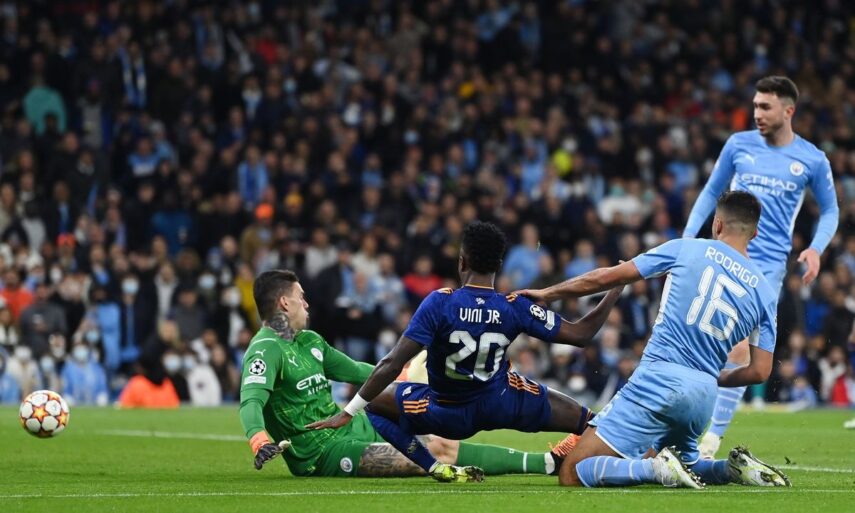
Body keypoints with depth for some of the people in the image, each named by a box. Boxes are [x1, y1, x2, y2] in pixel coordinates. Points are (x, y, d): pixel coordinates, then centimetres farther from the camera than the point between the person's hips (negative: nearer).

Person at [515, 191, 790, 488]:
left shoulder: (686, 249, 4)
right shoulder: (765, 292, 11)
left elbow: (607, 278, 6)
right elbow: (760, 372, 8)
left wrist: (547, 294, 18)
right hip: (704, 395, 5)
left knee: (572, 475, -7)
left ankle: (660, 468, -25)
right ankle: (735, 468, 5)